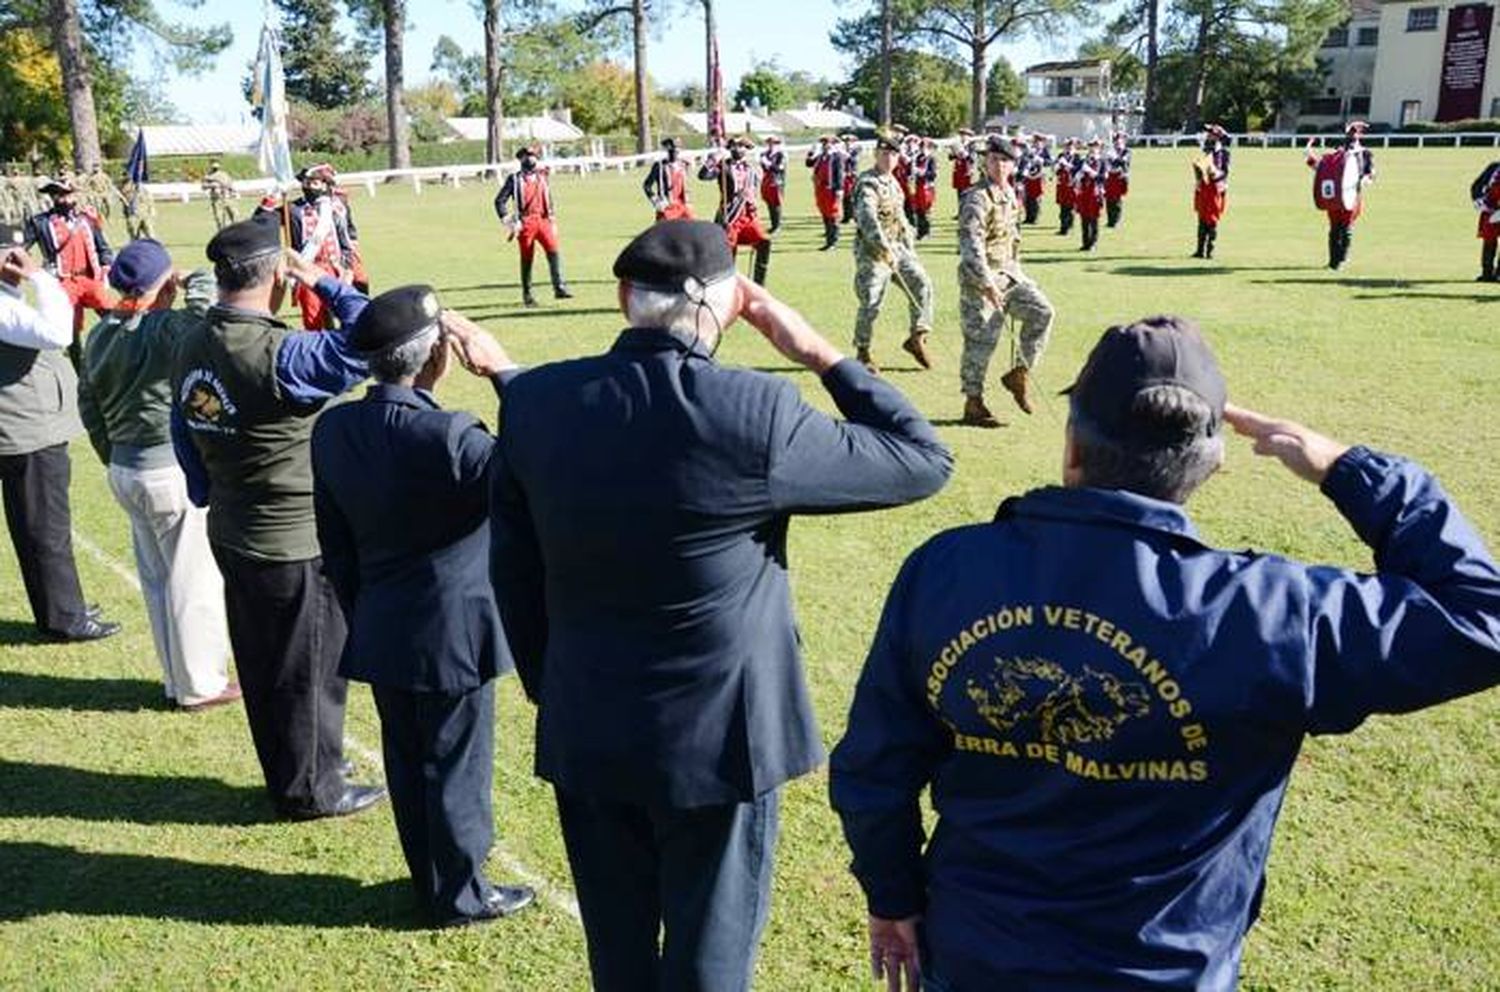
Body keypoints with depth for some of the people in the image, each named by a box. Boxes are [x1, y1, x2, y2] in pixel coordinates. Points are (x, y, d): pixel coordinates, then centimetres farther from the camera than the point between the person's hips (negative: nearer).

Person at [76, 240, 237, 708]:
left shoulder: (99, 335, 7)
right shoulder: (164, 329, -20)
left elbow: (89, 406, 13)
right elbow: (207, 303, -31)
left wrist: (114, 460, 21)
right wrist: (195, 282, -9)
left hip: (124, 471, 8)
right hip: (173, 471, -8)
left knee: (155, 579, 17)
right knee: (194, 580, 5)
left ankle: (176, 679, 30)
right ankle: (200, 686, 16)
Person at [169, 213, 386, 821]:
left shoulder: (191, 346, 1)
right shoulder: (276, 356, -26)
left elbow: (184, 436, 11)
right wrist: (323, 282, -17)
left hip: (231, 535, 8)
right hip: (295, 543, -8)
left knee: (260, 666, 20)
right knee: (311, 671, 9)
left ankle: (283, 778, 36)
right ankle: (312, 790, 24)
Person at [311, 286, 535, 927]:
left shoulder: (332, 429, -4)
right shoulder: (446, 437, -27)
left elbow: (334, 545, 4)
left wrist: (360, 615, 16)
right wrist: (504, 370, -20)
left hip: (380, 634, 7)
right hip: (451, 635, -6)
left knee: (407, 764, 19)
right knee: (457, 766, 11)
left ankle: (431, 879, 38)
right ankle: (461, 895, 27)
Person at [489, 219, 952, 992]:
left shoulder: (532, 400, -7)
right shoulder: (754, 413, -20)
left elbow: (513, 570, 3)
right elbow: (923, 459, -8)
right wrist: (819, 352, -3)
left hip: (584, 732, 4)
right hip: (718, 734, -4)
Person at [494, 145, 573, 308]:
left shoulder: (543, 177, 13)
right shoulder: (515, 179, 1)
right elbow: (500, 201, 0)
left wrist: (553, 220, 16)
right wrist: (509, 222, -7)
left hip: (543, 220, 3)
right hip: (525, 223, -3)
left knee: (554, 251, -14)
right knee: (527, 259, 2)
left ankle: (559, 287, -15)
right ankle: (527, 294, 12)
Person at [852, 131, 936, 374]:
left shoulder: (894, 183, 15)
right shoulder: (867, 184, -13)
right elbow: (867, 219, -28)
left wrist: (910, 247, 18)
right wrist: (885, 249, -36)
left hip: (897, 247, 8)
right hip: (872, 251, -8)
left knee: (921, 283, -5)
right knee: (871, 303, -6)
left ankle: (917, 338, 5)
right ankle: (862, 352, 10)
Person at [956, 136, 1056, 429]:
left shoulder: (1010, 194, 10)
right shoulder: (977, 199, -17)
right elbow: (971, 245, -24)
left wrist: (1015, 271, 20)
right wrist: (987, 284, -29)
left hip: (1009, 273, 8)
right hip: (980, 279, -8)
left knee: (1041, 311, -5)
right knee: (981, 342, -2)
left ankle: (1020, 373, 8)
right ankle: (973, 405, 10)